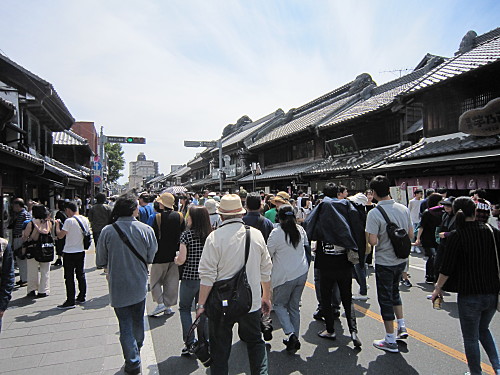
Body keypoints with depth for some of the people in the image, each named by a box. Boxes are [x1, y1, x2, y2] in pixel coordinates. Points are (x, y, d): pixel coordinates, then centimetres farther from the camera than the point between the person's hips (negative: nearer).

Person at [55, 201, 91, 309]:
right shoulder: (85, 220, 3)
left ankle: (70, 301, 5)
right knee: (81, 275, 14)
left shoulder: (69, 221, -17)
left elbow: (60, 235, -15)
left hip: (69, 253, -6)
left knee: (69, 277, 1)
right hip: (81, 251, 6)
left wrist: (57, 225, 0)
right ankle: (81, 297, 22)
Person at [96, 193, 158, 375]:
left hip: (118, 286, -2)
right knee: (138, 320, 23)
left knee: (125, 324, 10)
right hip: (139, 284, 2)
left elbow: (101, 261, -4)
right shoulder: (146, 230, -14)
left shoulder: (107, 231, -15)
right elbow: (151, 258, -2)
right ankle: (137, 349, 45)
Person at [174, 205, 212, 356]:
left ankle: (190, 343, 10)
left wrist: (175, 260, 6)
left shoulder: (187, 234, -13)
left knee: (184, 308, 13)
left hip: (189, 277, -4)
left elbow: (181, 260, -15)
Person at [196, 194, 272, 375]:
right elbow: (266, 271, 4)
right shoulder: (256, 234, -3)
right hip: (252, 302, 3)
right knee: (255, 341, 22)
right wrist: (266, 297, 15)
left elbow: (207, 275, -15)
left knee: (220, 348, 14)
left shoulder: (215, 237, -14)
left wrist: (201, 304, -6)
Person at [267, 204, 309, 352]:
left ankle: (290, 334, -6)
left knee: (279, 304, 10)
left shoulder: (276, 233, -14)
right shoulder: (300, 230, 2)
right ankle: (294, 338, 22)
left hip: (285, 276, -5)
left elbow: (268, 254, -8)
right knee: (294, 306, 15)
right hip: (302, 273, 6)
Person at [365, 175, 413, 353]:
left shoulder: (374, 213, -21)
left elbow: (372, 241, -24)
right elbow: (411, 235, 4)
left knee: (385, 299, 6)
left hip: (384, 262, -6)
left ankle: (390, 341, 17)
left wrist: (372, 237, -3)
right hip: (401, 259, 6)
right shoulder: (404, 209, -2)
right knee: (394, 292, 27)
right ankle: (402, 327, 31)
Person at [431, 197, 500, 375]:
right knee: (483, 329, 29)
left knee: (471, 338, 14)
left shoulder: (456, 237, -14)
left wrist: (438, 288, 2)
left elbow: (447, 268, -12)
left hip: (469, 295, -5)